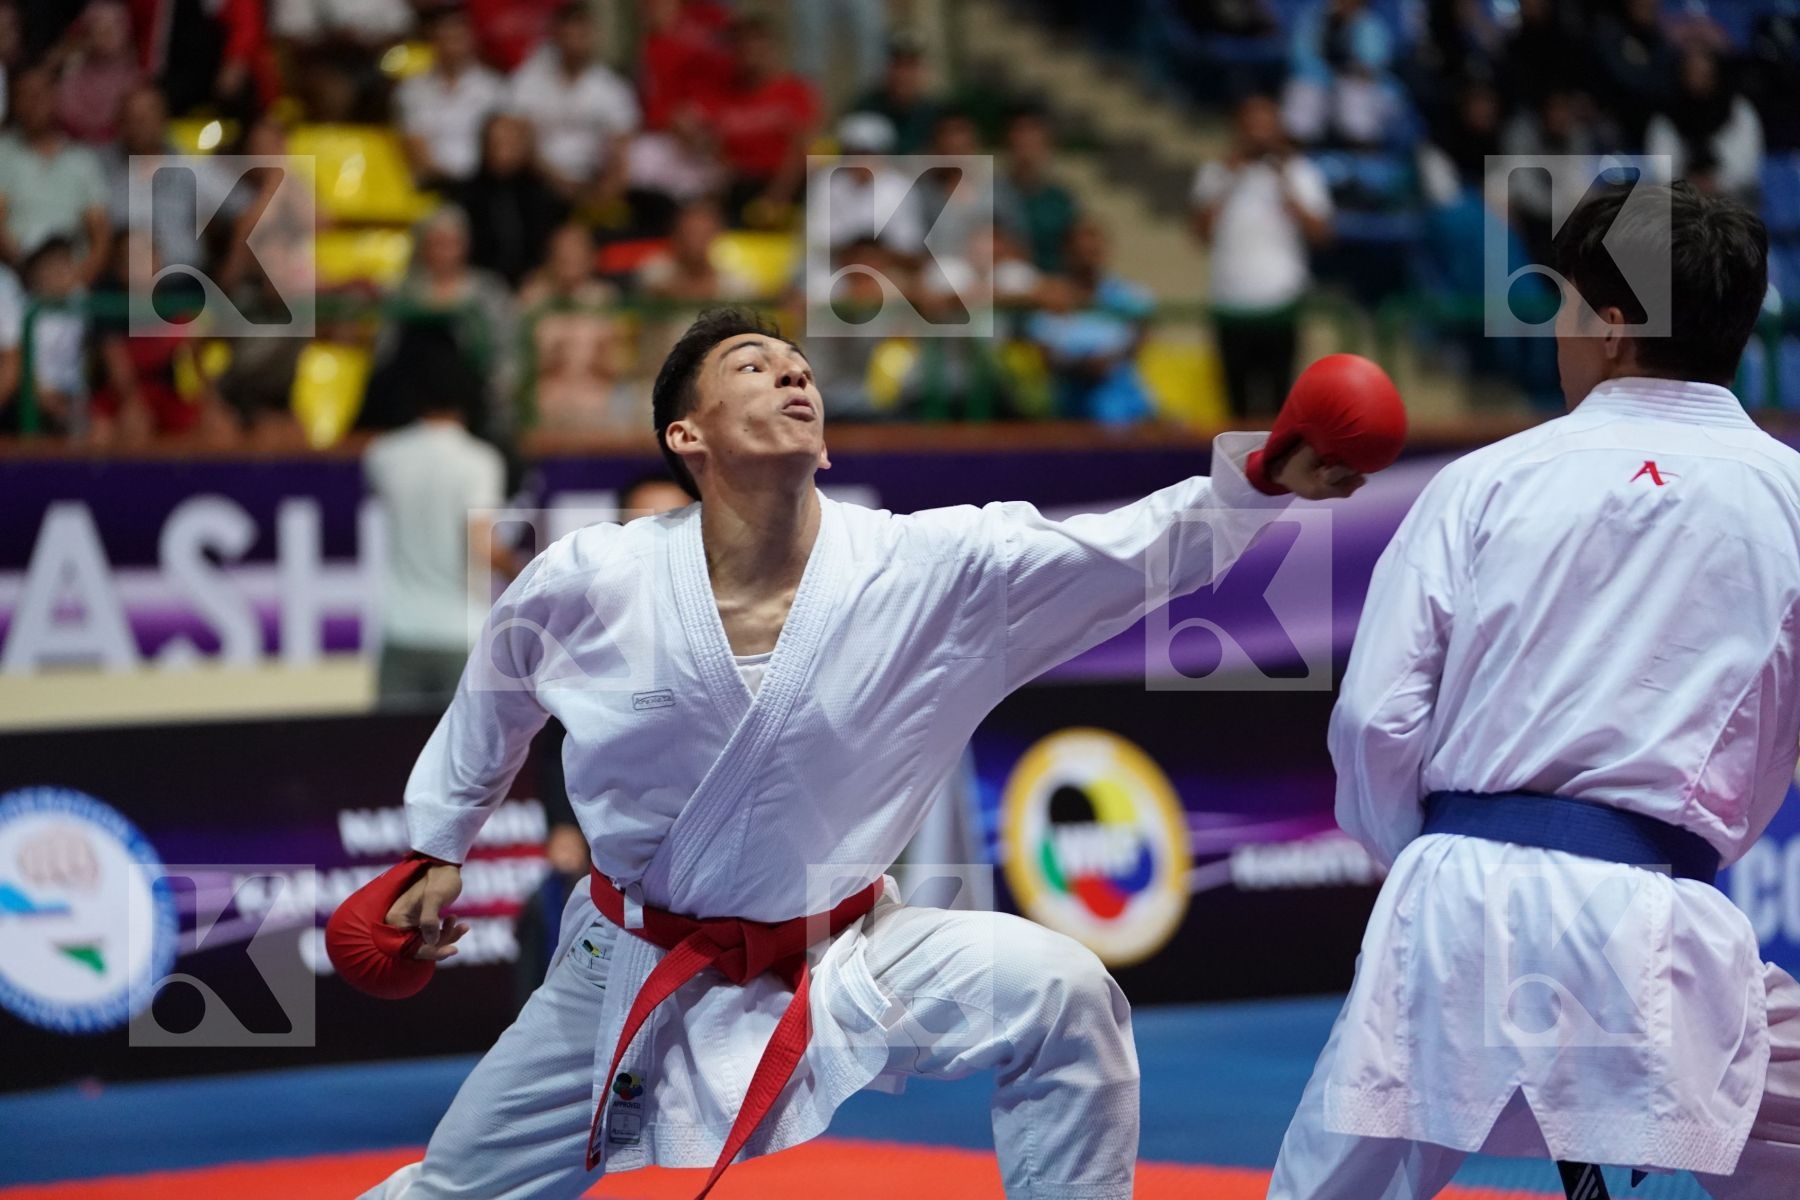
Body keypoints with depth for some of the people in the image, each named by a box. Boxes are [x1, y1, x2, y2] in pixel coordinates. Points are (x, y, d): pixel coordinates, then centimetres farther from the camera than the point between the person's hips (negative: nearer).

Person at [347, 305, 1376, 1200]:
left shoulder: (934, 568, -16)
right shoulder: (587, 583, -15)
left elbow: (1139, 547, -22)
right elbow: (493, 701, 7)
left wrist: (1261, 477, -37)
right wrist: (438, 848, 16)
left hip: (839, 961, 0)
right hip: (633, 975, 0)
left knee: (1062, 997, -21)